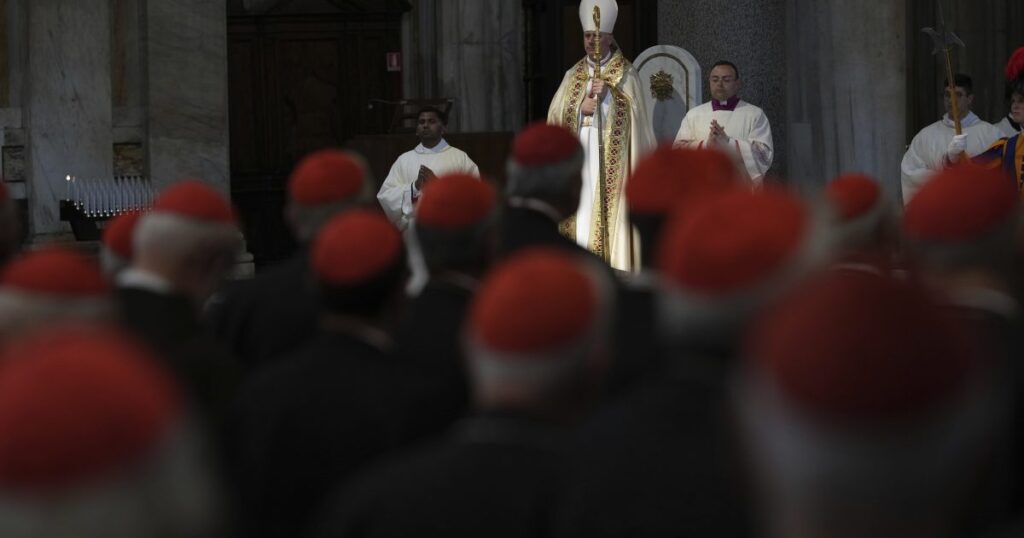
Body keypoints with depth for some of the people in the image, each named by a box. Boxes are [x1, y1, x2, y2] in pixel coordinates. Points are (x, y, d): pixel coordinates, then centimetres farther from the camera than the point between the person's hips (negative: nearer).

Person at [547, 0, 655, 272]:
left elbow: (630, 115, -8)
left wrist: (608, 96, -22)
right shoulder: (573, 75, 14)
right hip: (578, 158, 4)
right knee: (580, 216, -1)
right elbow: (556, 115, 6)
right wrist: (580, 108, -11)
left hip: (610, 162, -4)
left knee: (609, 216, -11)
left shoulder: (626, 74, 3)